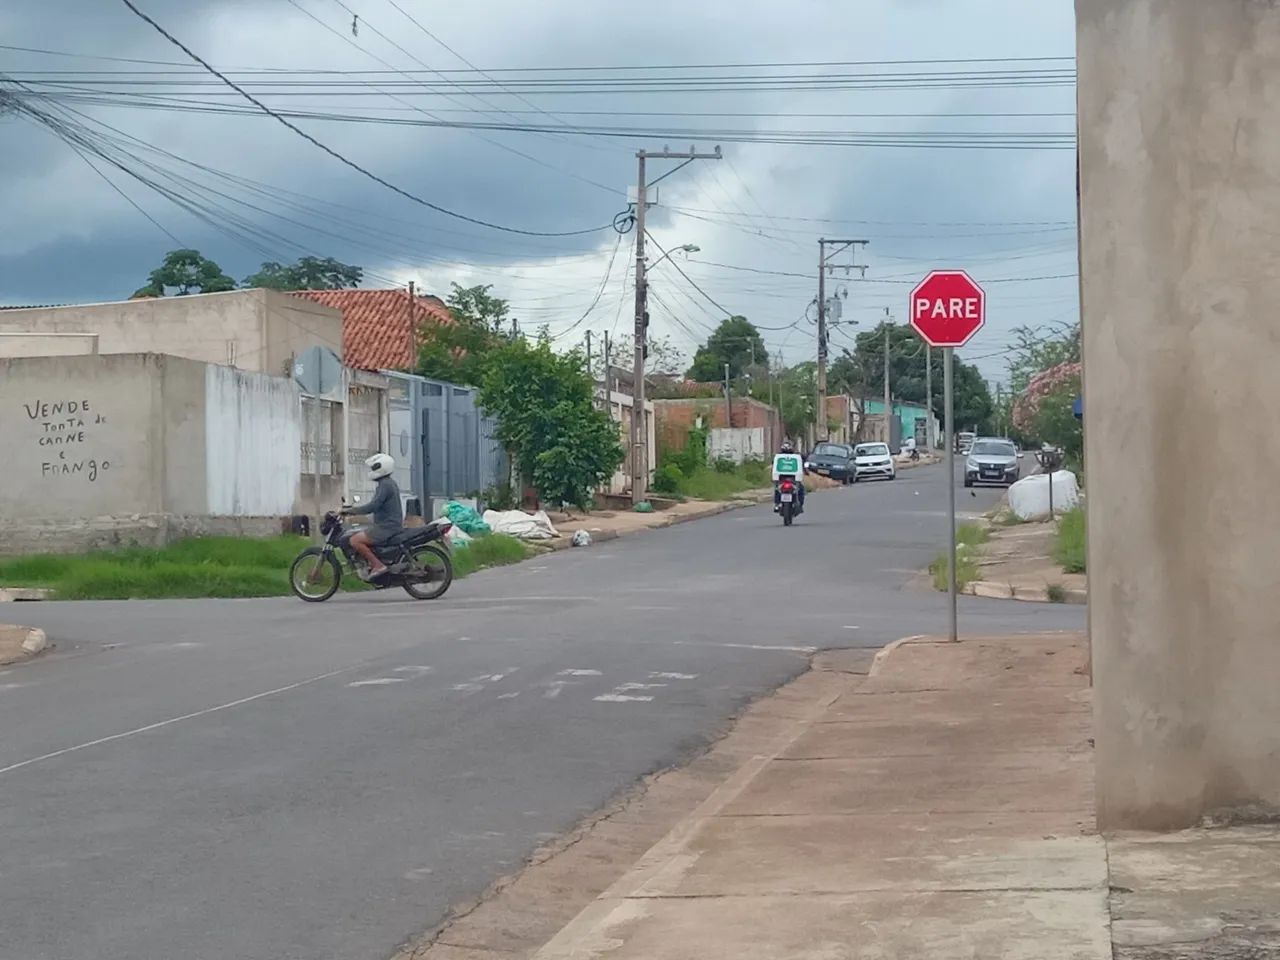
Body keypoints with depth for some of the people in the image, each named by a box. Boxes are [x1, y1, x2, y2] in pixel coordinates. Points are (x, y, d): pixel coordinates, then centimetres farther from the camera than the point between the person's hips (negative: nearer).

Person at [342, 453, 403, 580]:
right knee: (357, 536, 23)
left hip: (386, 526, -11)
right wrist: (356, 509, 21)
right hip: (392, 525, 11)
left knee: (355, 540, -19)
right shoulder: (390, 483, 17)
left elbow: (373, 506, -25)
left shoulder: (385, 485, -16)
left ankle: (378, 565, -20)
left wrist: (350, 511, -19)